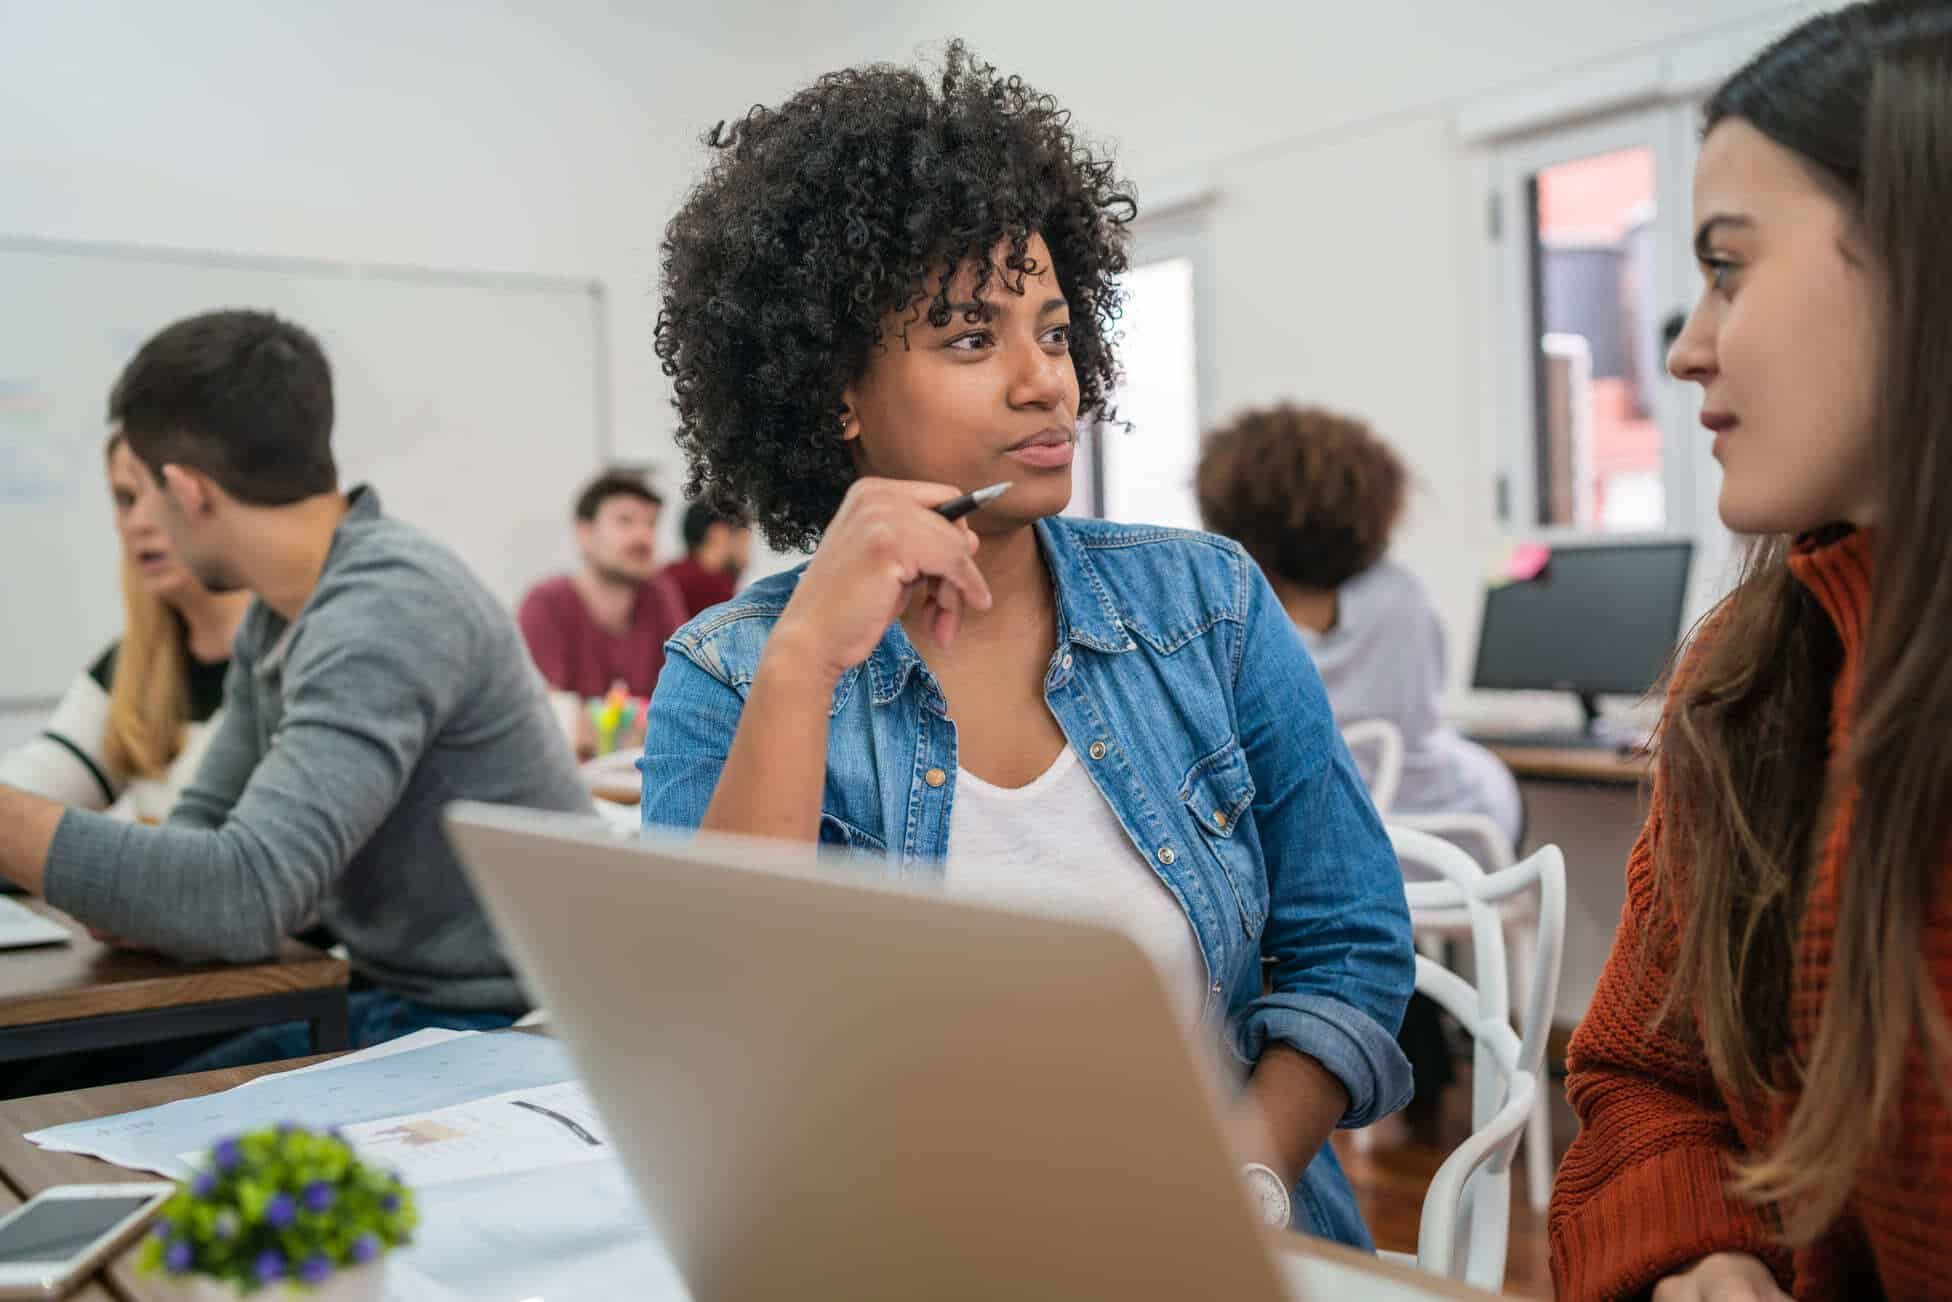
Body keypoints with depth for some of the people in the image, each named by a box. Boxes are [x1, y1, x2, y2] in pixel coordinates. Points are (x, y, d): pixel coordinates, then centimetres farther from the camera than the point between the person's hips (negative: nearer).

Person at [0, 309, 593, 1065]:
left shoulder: (387, 610, -23)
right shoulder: (275, 618, 8)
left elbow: (250, 890, -30)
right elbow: (207, 825, 9)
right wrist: (133, 902, -12)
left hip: (510, 1029, -8)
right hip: (393, 1001, 8)